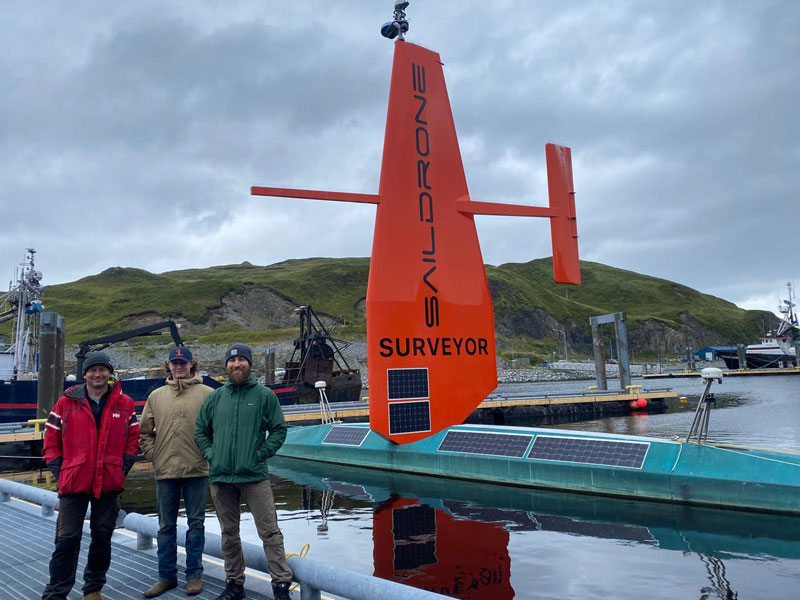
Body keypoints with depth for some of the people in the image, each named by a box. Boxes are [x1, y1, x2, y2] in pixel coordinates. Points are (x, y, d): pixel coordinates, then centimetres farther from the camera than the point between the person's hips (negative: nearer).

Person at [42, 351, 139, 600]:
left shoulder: (124, 404, 3)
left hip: (109, 485, 2)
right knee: (67, 540, 1)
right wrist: (59, 471, -3)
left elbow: (133, 439, 8)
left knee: (102, 538, 12)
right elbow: (51, 439, 4)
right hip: (73, 483, -1)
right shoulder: (66, 402, 0)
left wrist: (123, 468, 0)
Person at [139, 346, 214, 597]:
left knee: (196, 523, 8)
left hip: (196, 470, -3)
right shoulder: (156, 396, 7)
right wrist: (154, 455, 2)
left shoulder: (206, 394, -3)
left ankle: (194, 575, 20)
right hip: (165, 471, 3)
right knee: (166, 526, 12)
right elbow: (144, 432, 12)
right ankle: (166, 576, 25)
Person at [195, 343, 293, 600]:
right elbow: (201, 432, 16)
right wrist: (211, 454, 2)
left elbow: (279, 430, 0)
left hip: (254, 476, -3)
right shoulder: (215, 397, 8)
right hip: (220, 477, 4)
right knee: (228, 533, 14)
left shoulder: (265, 395, -1)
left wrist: (260, 454, -8)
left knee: (270, 531, -3)